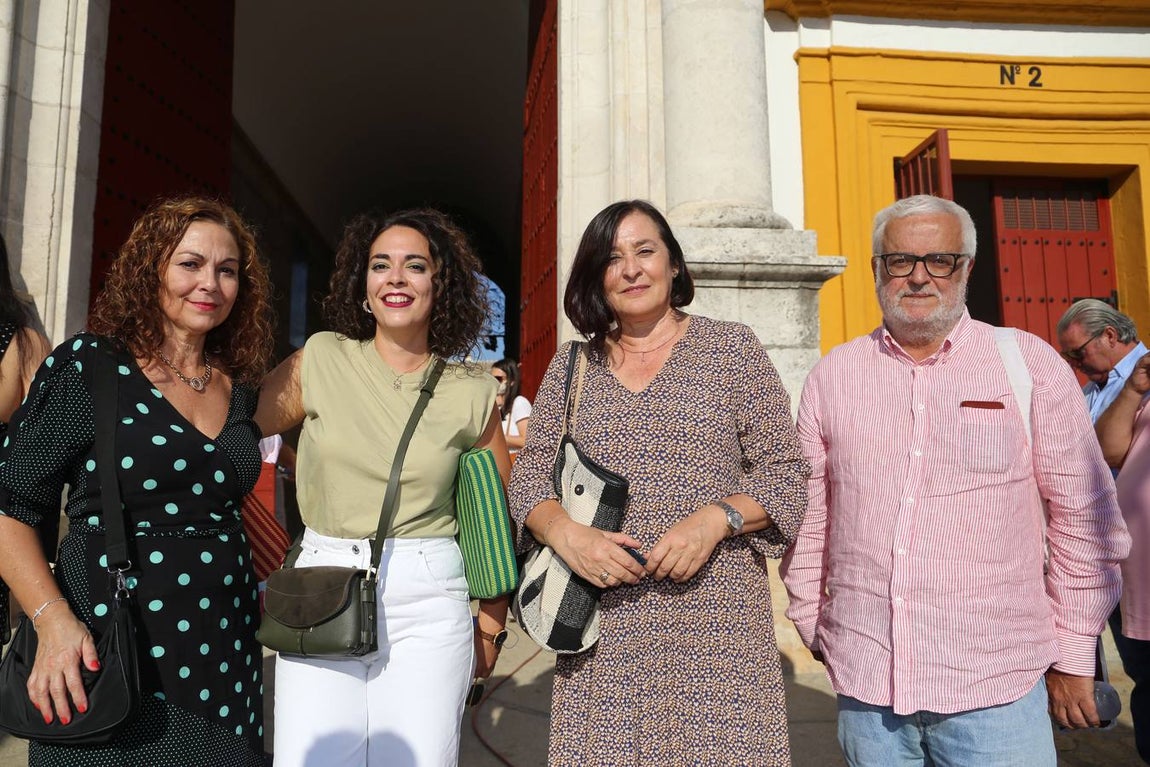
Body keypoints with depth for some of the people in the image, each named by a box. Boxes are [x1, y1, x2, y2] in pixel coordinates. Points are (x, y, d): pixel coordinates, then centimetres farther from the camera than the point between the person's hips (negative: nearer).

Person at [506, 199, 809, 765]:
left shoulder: (731, 347, 4)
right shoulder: (571, 365, 11)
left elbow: (785, 471, 2)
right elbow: (529, 475, 9)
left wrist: (715, 518, -15)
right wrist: (565, 532, -11)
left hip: (719, 617, -1)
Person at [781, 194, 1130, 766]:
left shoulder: (1030, 364, 0)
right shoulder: (832, 375, 4)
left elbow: (1083, 518, 2)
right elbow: (808, 520, 9)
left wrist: (1074, 656, 4)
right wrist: (813, 628, 11)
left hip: (994, 685, -1)